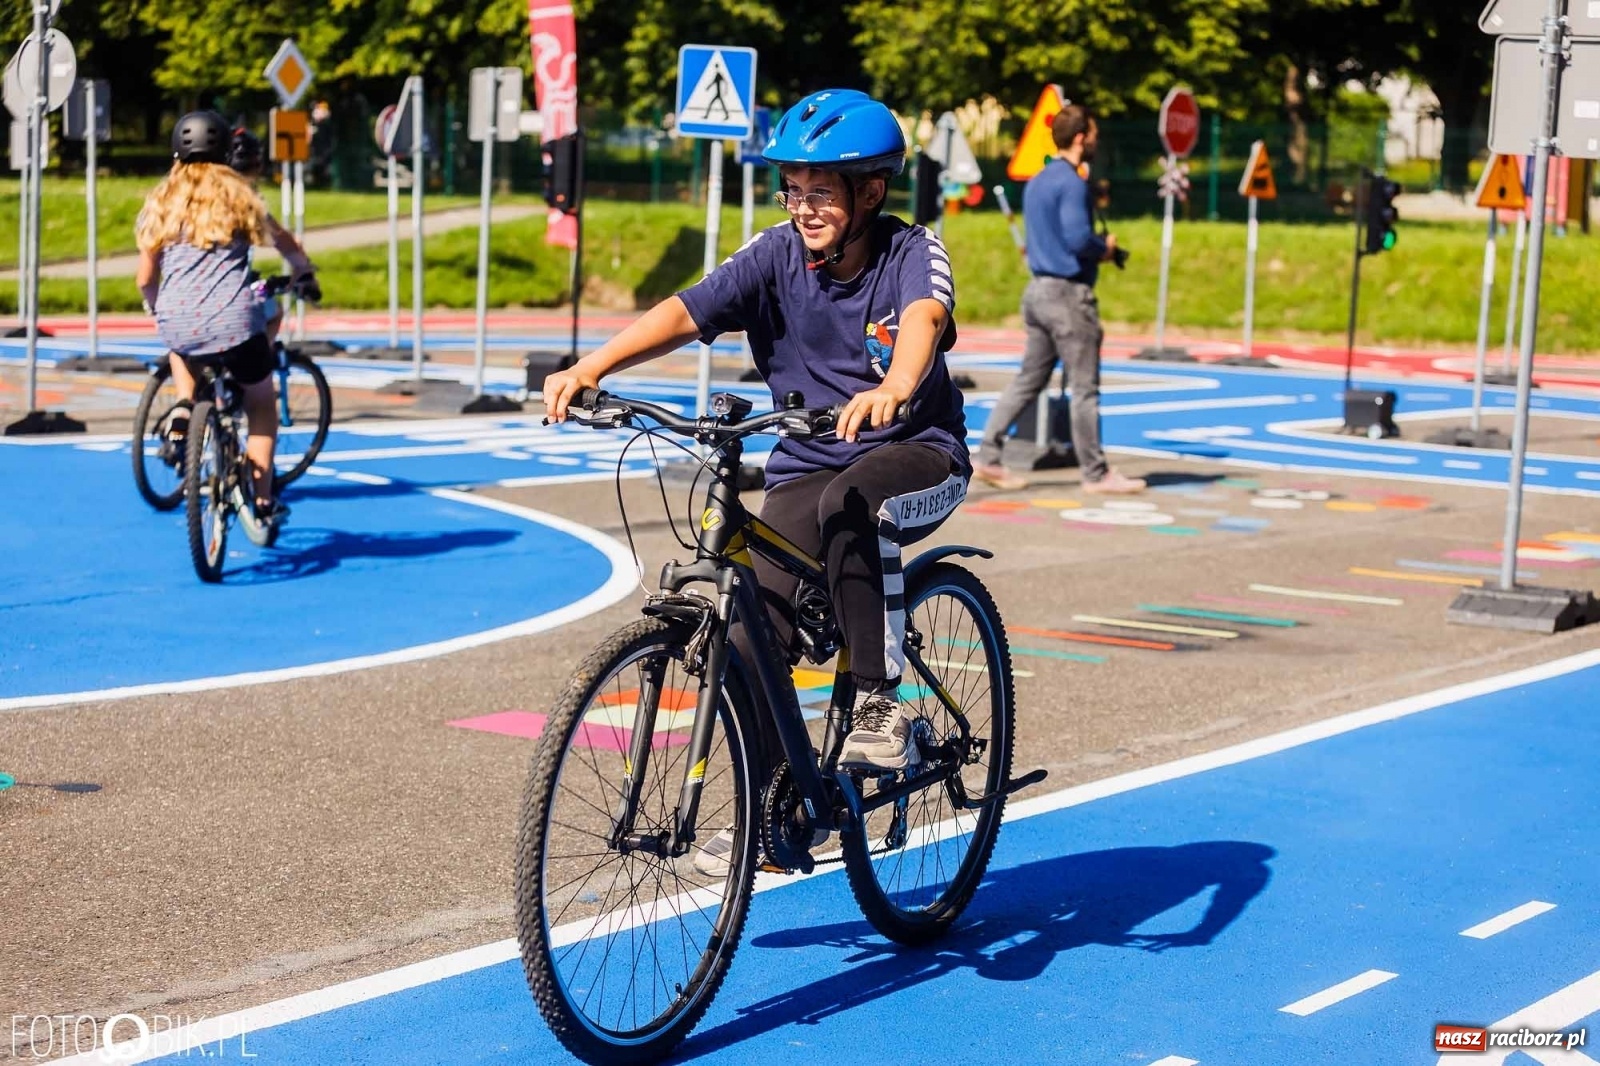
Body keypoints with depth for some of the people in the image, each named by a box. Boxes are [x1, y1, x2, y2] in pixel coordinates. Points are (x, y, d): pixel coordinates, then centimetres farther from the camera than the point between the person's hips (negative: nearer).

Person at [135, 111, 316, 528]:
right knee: (261, 403, 21)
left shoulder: (162, 201, 13)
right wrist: (304, 273, 39)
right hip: (235, 322, -2)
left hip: (178, 325, 2)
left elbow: (144, 280, 13)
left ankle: (183, 406, 13)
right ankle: (262, 502, 16)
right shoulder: (239, 194, 9)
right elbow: (289, 249, 16)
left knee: (182, 349, 39)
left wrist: (158, 313, 34)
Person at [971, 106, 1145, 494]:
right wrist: (1105, 247, -4)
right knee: (1085, 388, -1)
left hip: (1039, 290, 9)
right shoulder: (1071, 183, -14)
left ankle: (987, 458, 7)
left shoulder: (1038, 182, 15)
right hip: (1068, 293, -9)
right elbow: (1078, 238, -23)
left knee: (1027, 381, 11)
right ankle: (1096, 474, 5)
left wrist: (1097, 247, 13)